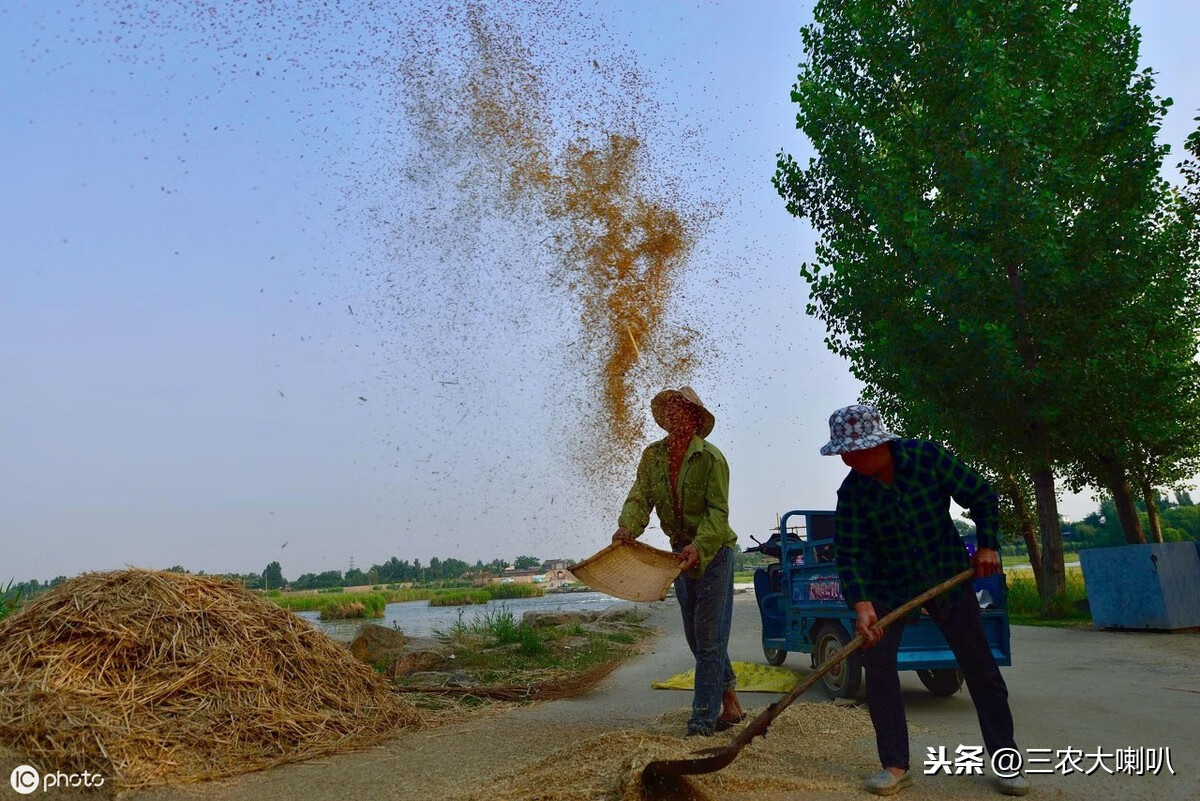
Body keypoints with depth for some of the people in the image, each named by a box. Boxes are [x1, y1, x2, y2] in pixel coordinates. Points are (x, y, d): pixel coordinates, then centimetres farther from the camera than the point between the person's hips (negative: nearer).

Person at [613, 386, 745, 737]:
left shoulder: (710, 457, -16)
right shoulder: (653, 455, 1)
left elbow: (718, 511, -20)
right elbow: (640, 496, -7)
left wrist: (698, 546, -36)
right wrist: (627, 527, -27)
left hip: (713, 552, -7)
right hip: (681, 551, 7)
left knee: (709, 638, -5)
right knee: (697, 638, 15)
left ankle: (701, 724, 1)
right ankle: (730, 706, 32)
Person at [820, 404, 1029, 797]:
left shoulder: (926, 456, -19)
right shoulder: (852, 492, -17)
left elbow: (981, 495, -7)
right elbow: (850, 556, -20)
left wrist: (987, 545, -13)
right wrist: (862, 605, -32)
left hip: (948, 573, 0)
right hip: (889, 583, 1)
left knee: (979, 666, 4)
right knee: (877, 660, -11)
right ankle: (895, 765, 1)